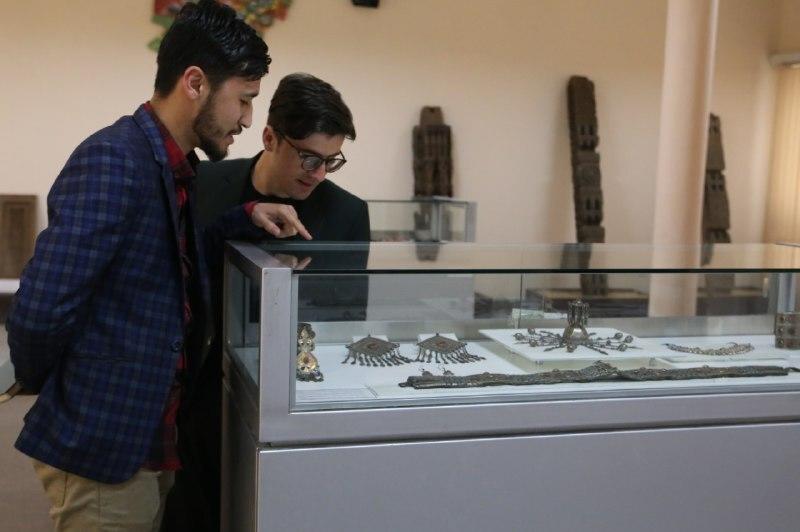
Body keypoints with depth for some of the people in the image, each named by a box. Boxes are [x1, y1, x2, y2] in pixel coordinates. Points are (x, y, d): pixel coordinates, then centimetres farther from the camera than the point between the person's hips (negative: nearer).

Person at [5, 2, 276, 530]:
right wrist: (42, 387, -7)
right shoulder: (111, 160, -22)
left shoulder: (178, 166, 6)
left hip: (152, 437, 9)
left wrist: (248, 213, 6)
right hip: (101, 445, -9)